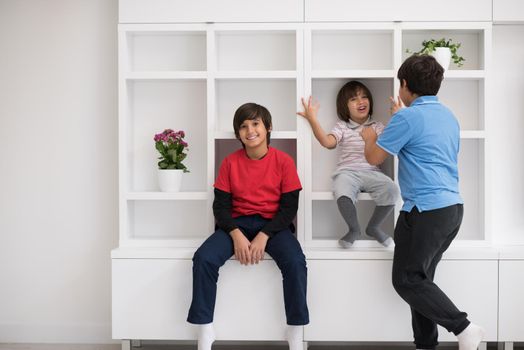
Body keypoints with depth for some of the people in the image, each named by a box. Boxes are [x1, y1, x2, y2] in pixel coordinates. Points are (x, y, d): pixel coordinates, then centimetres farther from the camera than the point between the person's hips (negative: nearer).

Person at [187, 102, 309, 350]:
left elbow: (289, 206, -5)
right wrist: (236, 235, -19)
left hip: (273, 225, -1)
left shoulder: (283, 161, -2)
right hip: (237, 224, 2)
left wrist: (263, 236, -19)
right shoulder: (230, 162, 2)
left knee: (295, 262, -31)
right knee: (203, 258, -25)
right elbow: (221, 205, -1)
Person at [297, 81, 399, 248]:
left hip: (371, 172, 2)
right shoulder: (342, 127, 8)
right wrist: (312, 119, -17)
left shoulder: (376, 126, 14)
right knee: (343, 196, -38)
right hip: (347, 172, -2)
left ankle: (373, 227, 1)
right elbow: (328, 142, -11)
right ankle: (354, 229, -2)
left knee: (392, 191, -30)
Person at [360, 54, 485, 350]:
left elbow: (374, 157, -5)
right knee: (420, 278, 15)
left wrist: (370, 137, 17)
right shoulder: (448, 116, 14)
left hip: (426, 211, -9)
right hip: (452, 207, 9)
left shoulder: (408, 118, -12)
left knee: (407, 281, 0)